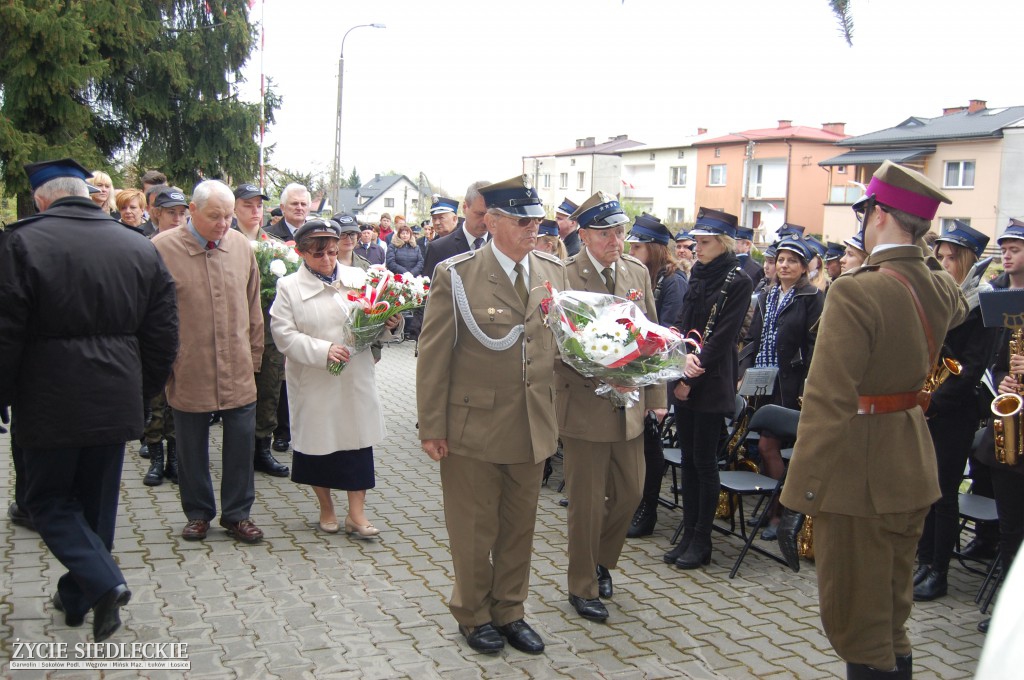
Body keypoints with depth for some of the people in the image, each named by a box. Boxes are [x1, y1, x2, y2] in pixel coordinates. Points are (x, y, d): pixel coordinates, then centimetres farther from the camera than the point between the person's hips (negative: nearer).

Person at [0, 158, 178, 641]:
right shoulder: (141, 248, 2)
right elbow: (163, 334, 4)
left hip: (51, 402, -4)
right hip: (117, 401, 4)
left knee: (48, 499, 13)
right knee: (96, 502, 18)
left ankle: (104, 584, -5)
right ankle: (76, 598, 33)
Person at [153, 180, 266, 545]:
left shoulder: (241, 246, 4)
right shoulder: (162, 248, -8)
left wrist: (253, 356, 12)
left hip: (238, 371, 3)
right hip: (188, 371, -2)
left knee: (241, 441, 5)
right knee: (192, 446, 10)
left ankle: (237, 514, 22)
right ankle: (198, 513, 28)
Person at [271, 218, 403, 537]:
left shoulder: (358, 278, 4)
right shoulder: (289, 287, -1)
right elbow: (284, 335, -9)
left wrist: (391, 324, -13)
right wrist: (323, 350, -21)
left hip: (356, 379, 1)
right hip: (314, 382, -1)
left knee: (358, 439, 4)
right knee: (318, 441, 10)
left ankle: (356, 513, 15)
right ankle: (326, 508, 30)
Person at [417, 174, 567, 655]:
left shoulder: (552, 271, 4)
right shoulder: (456, 274, -10)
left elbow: (558, 342, 11)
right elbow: (434, 355, -9)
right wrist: (431, 427, -9)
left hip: (531, 428, 4)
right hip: (473, 426, -4)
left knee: (519, 529, 16)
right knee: (473, 531, 12)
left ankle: (509, 611, 35)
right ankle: (474, 615, 33)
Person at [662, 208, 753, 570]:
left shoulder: (738, 282, -8)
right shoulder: (697, 275, 12)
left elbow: (723, 337, -13)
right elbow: (684, 325, 10)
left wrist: (692, 378, -14)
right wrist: (684, 356, -10)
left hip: (711, 385, -6)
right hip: (684, 381, 6)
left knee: (704, 461, 0)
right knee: (688, 459, 10)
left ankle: (701, 541, 12)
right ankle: (688, 536, 19)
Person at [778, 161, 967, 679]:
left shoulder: (856, 291, -22)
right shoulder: (941, 288, 2)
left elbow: (827, 406, -26)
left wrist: (796, 499, -23)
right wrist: (916, 252, 26)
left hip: (859, 476, -8)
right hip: (912, 467, 8)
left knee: (856, 625, 6)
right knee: (891, 621, 21)